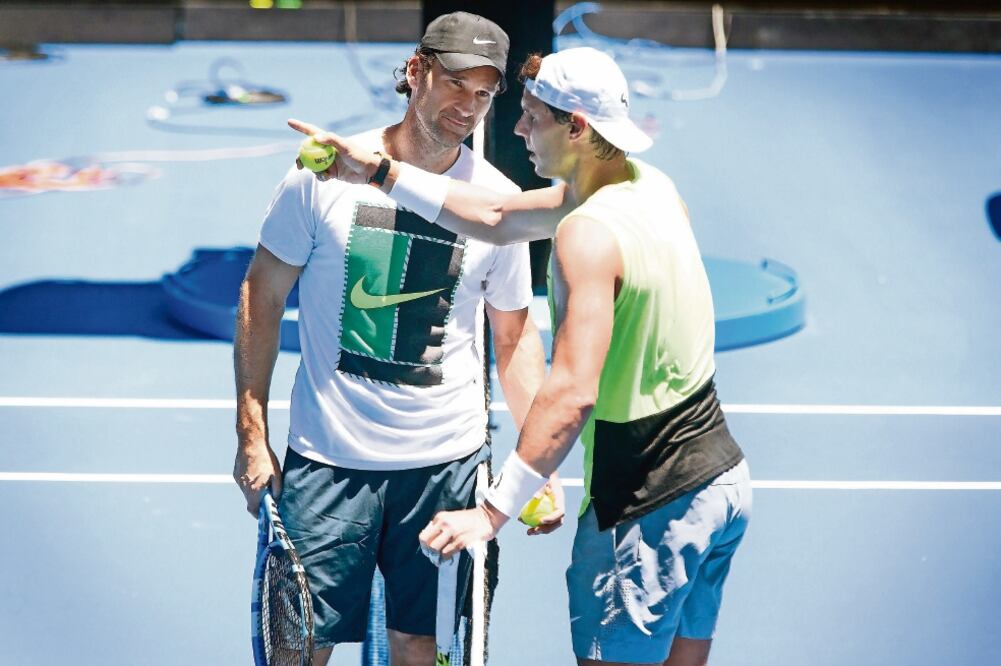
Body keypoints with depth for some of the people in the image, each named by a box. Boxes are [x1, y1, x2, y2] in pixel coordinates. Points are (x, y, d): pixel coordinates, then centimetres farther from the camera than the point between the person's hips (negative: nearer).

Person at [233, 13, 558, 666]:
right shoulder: (323, 175, -6)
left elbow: (515, 334, 9)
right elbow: (262, 298, 2)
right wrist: (252, 437, -1)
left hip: (448, 464, 1)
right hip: (327, 459, -1)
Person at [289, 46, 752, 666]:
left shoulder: (588, 233, -22)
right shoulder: (652, 186, 6)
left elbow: (572, 393, -30)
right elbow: (496, 216, 13)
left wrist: (494, 512, -29)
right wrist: (379, 172, 11)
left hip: (648, 509, -9)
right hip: (722, 476, 9)